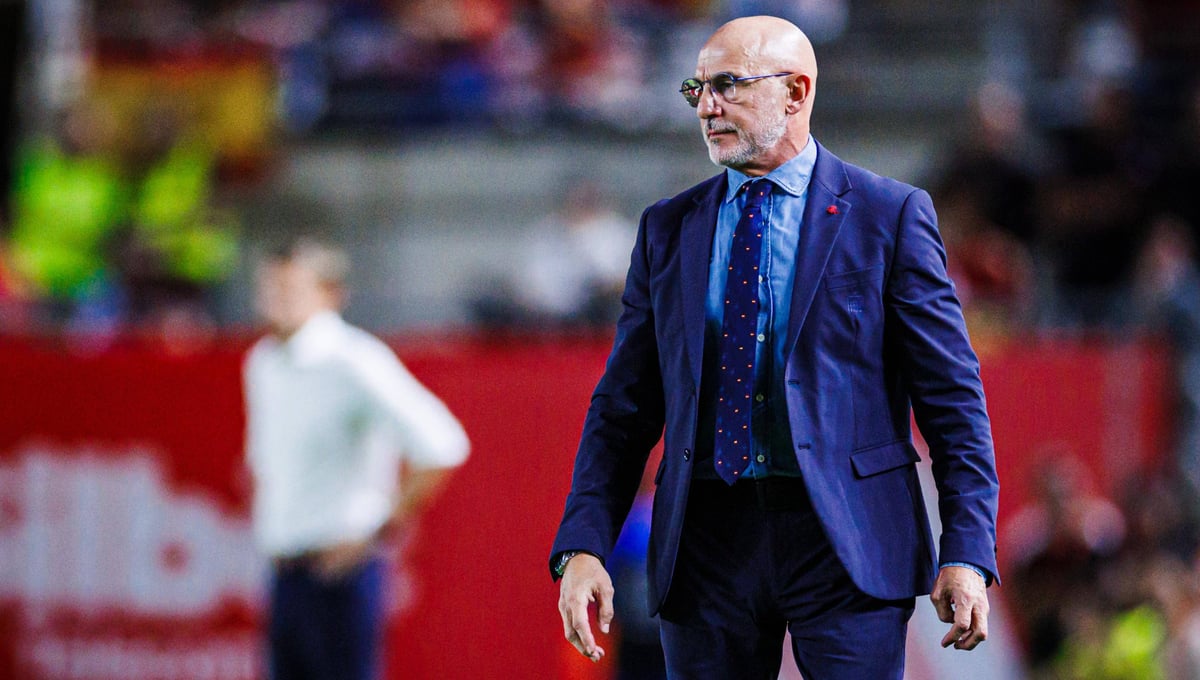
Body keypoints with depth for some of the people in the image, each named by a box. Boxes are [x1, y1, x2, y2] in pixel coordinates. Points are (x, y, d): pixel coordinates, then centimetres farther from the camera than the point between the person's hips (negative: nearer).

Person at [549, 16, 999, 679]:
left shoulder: (889, 215, 1)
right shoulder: (669, 228, 12)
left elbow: (952, 394, 0)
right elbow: (622, 406, 11)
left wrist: (967, 551, -9)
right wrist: (583, 547, -2)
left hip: (845, 543, -3)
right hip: (707, 543, 3)